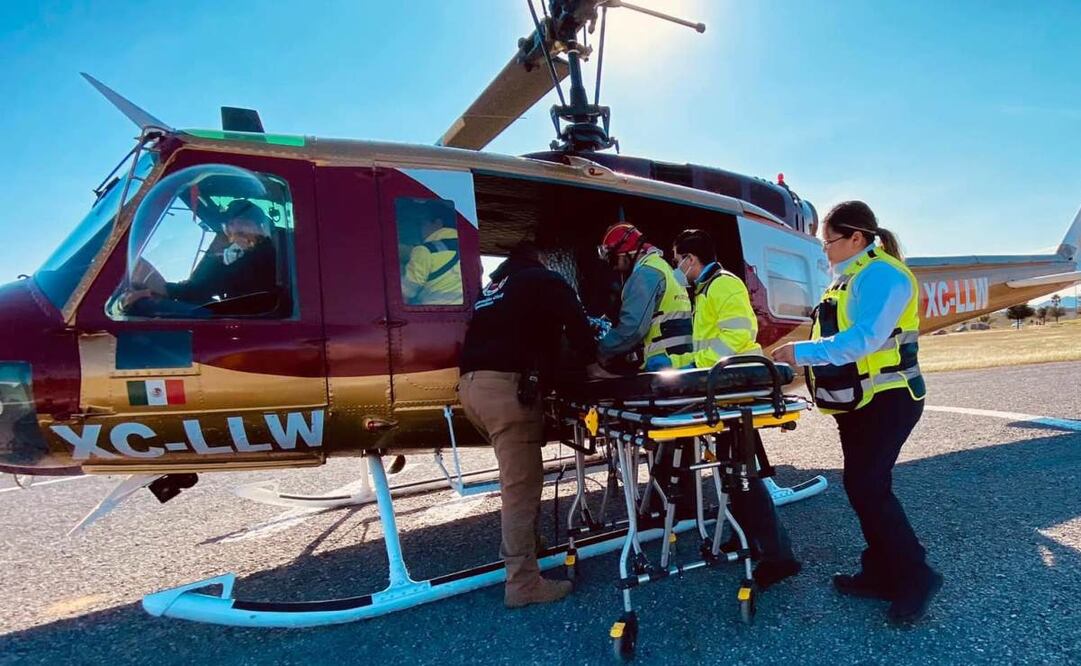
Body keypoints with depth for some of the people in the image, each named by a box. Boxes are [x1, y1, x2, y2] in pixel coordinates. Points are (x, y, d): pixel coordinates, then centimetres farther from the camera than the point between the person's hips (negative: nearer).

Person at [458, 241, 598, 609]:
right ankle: (523, 584, 1)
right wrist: (590, 357, 20)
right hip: (506, 386, -8)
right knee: (521, 486, -5)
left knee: (517, 477, 24)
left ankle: (516, 544, 35)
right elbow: (576, 325, 0)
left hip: (472, 384, 8)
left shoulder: (492, 288, 29)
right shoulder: (545, 281, 8)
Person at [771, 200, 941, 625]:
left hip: (887, 399, -10)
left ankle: (916, 577, 6)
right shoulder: (853, 277, 14)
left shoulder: (881, 275, -16)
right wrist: (802, 358, 5)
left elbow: (863, 339, -28)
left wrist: (803, 352, -28)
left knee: (867, 487, -10)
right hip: (860, 400, 10)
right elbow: (838, 337, 16)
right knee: (862, 486, 12)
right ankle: (882, 573, 24)